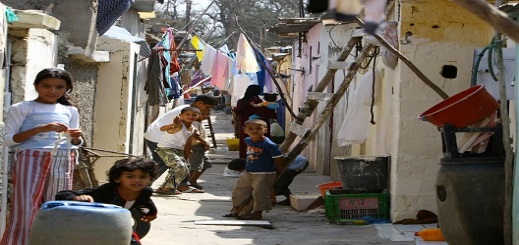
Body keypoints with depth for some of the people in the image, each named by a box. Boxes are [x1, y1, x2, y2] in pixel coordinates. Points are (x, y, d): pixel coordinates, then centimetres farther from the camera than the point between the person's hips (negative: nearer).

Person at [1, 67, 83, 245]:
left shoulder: (70, 111, 15)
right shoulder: (21, 109, 1)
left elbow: (75, 143, 20)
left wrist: (76, 137, -4)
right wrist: (40, 129, -16)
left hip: (63, 162, 4)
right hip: (31, 159, -4)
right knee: (26, 207, -7)